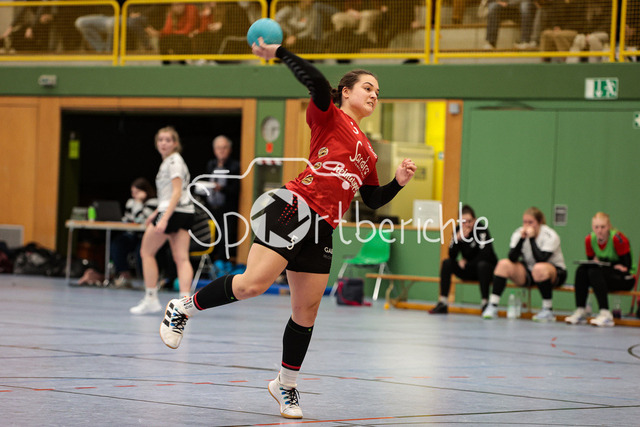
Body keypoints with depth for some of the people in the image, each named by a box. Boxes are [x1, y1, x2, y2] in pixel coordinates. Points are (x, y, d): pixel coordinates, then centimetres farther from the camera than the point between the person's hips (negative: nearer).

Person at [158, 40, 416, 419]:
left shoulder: (367, 151, 25)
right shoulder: (329, 116, 4)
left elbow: (373, 200, 28)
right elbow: (317, 83, -16)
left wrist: (399, 182, 12)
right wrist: (280, 53, -18)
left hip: (321, 228, 7)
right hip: (295, 207, -7)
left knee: (306, 312, 7)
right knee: (254, 283, -21)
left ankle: (286, 386, 23)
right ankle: (183, 309, -1)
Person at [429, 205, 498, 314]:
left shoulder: (482, 230, -17)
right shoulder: (458, 231, -3)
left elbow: (485, 256, -22)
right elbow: (452, 256, -12)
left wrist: (466, 263, -13)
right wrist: (458, 238, -27)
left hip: (486, 268, -5)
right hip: (468, 271, 5)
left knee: (482, 264, -37)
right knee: (447, 263, -16)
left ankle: (485, 304, -35)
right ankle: (442, 303, -19)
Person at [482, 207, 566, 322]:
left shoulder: (550, 236, -17)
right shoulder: (518, 233, -4)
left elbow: (540, 259, -31)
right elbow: (512, 258, -17)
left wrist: (532, 238, -29)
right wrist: (521, 239, -26)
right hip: (528, 273, 5)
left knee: (539, 268, -39)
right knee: (504, 264, -18)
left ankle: (548, 311, -29)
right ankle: (492, 306, -19)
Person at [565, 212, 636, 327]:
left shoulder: (617, 239, -20)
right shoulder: (590, 239, -2)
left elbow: (626, 267, -19)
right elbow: (591, 261, 9)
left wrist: (600, 263, -22)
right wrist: (597, 262, -16)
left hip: (626, 279, -6)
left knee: (594, 272, -31)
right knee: (581, 270, -19)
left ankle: (606, 315, -37)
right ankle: (580, 312, -23)